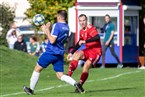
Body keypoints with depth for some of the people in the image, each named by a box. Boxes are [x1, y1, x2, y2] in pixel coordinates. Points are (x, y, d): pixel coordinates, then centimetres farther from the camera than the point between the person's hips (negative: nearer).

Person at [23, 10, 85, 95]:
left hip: (51, 52, -7)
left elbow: (52, 40, -19)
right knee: (60, 76, 6)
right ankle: (75, 84, -18)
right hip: (60, 54, 7)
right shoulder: (66, 27, 10)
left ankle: (31, 89, 17)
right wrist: (47, 30, 18)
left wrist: (47, 31, -10)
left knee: (37, 69, 11)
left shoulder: (57, 25, -15)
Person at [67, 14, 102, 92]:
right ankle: (69, 75, -30)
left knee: (86, 66, -22)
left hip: (96, 51, -7)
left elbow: (97, 37, -33)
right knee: (77, 54, -21)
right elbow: (79, 43, 26)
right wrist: (71, 52, 23)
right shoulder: (82, 31, 12)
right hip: (87, 50, 7)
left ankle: (80, 85, -12)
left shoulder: (91, 28, -15)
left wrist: (85, 41, -35)